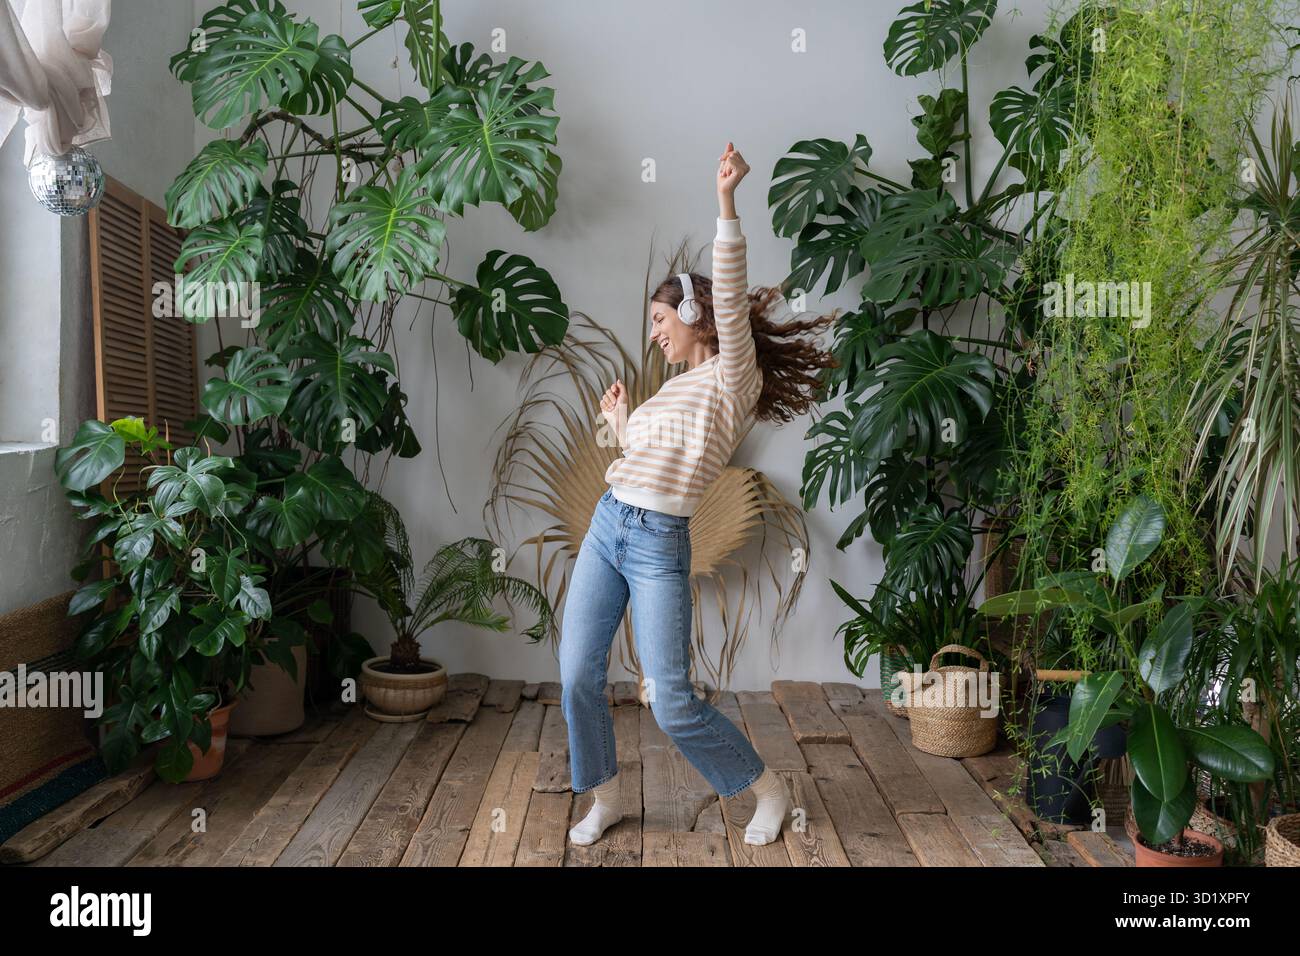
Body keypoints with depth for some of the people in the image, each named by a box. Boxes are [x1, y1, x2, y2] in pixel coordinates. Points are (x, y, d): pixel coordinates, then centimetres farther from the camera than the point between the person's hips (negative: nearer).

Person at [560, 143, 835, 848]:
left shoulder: (734, 379, -5)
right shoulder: (676, 387, 19)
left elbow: (730, 298, -21)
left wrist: (727, 203, -27)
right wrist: (618, 423, 28)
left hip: (659, 545, -8)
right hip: (606, 526, 8)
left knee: (673, 704, -5)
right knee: (577, 678, 7)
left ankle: (769, 791, 16)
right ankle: (605, 799, 26)